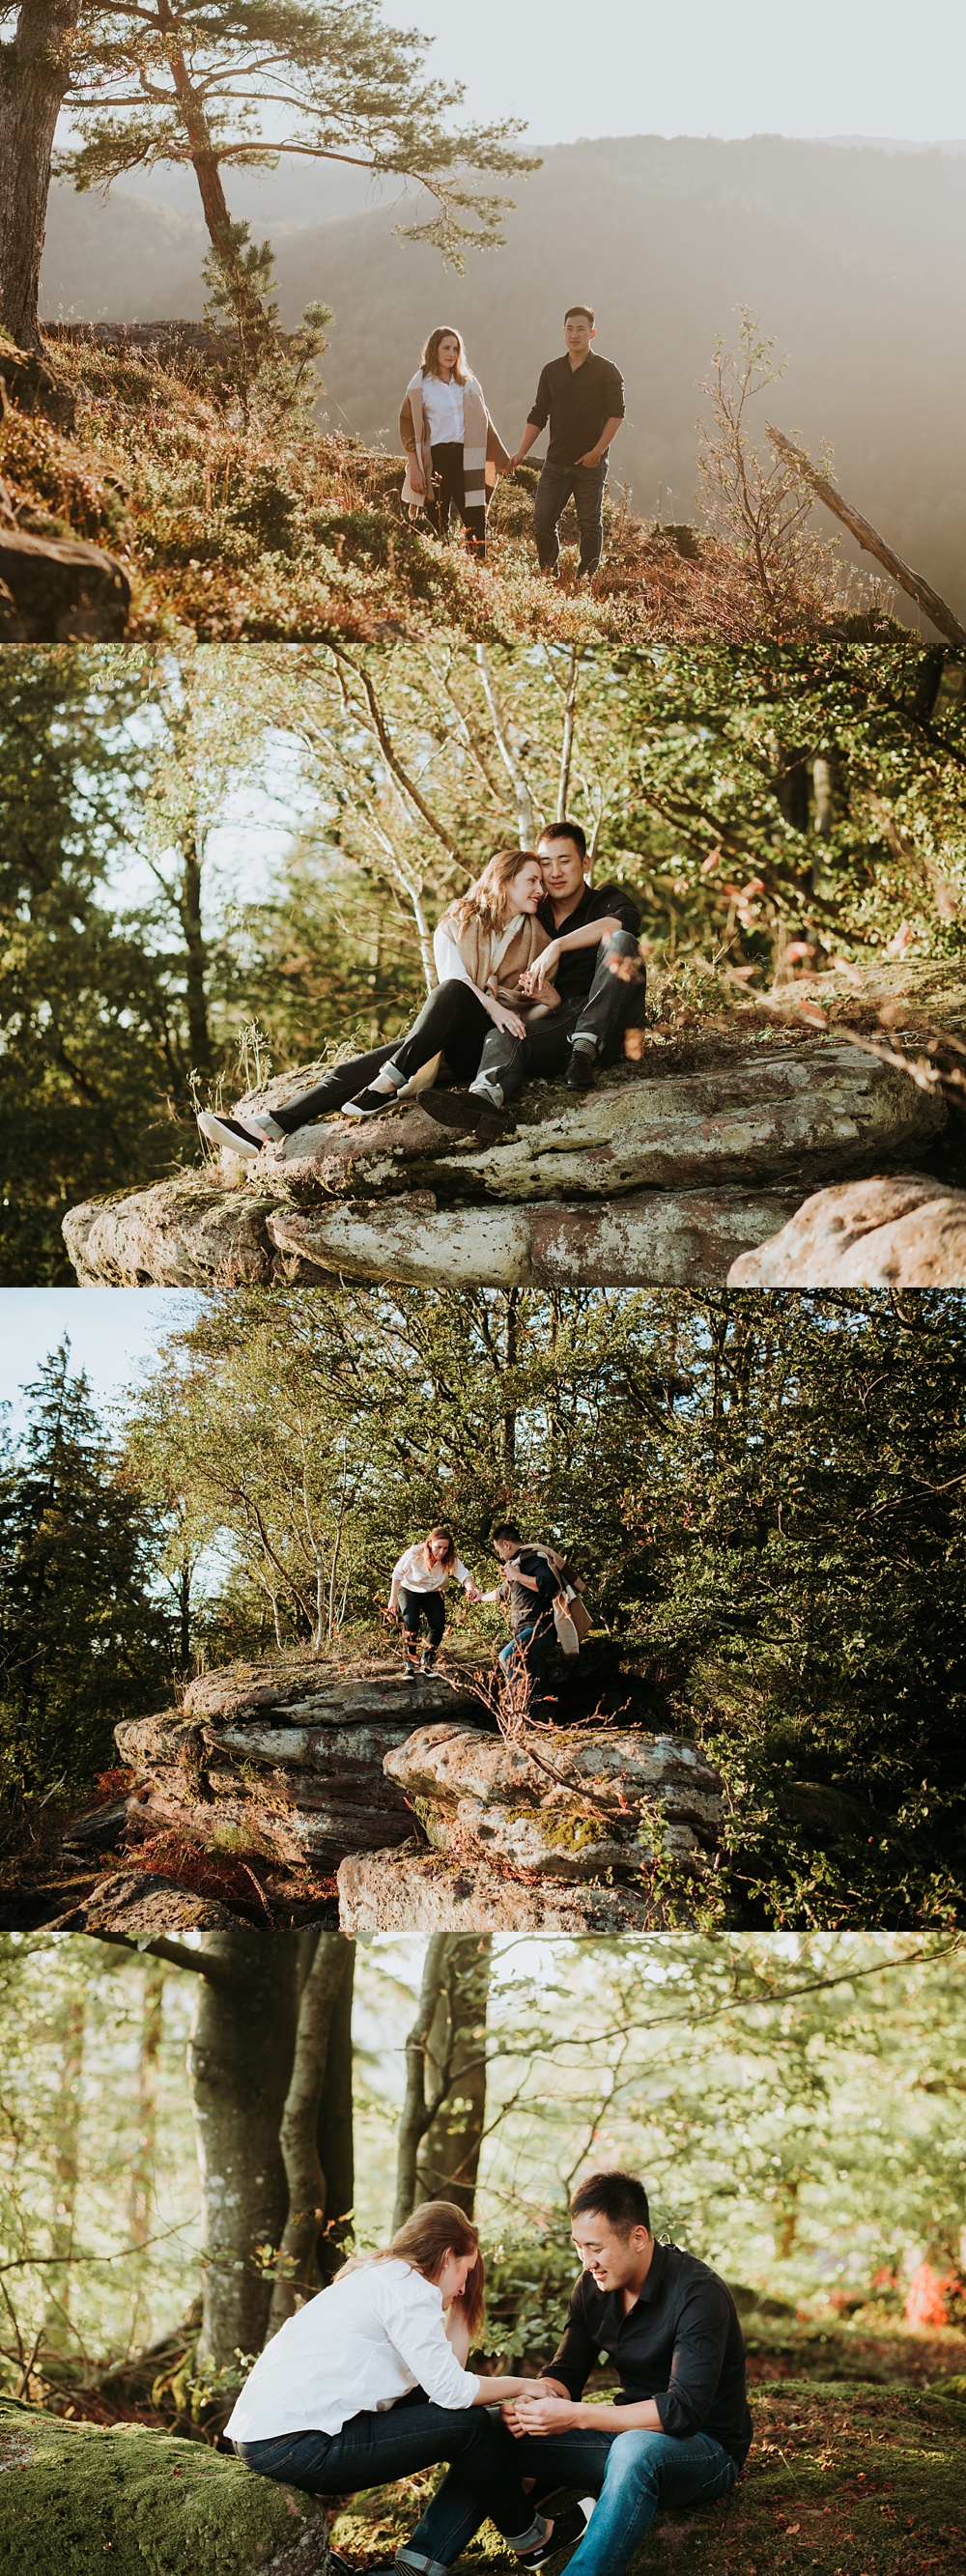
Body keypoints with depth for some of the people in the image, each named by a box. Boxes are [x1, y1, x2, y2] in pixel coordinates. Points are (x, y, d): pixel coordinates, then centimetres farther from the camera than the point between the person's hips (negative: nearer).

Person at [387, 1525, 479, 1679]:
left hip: (432, 1593, 2)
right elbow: (398, 1573, -14)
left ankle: (427, 1663, 9)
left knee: (438, 1624, -16)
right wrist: (393, 1598, -13)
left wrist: (471, 1587, -60)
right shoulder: (413, 1554, -29)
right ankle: (410, 1665, -7)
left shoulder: (451, 1559, -24)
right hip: (409, 1591, -2)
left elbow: (464, 1574, -37)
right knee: (411, 1623, -24)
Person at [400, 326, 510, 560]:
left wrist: (501, 457, 19)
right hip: (436, 458, -3)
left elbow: (483, 423, 18)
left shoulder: (469, 383, 12)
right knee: (439, 525, 0)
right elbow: (408, 427, -1)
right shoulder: (420, 385, 1)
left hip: (466, 458, 3)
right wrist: (415, 470, -8)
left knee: (477, 524, -3)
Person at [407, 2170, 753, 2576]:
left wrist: (575, 2416, -32)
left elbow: (684, 2409, -29)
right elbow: (567, 2373, 5)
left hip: (708, 2448, -7)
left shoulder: (697, 2294, -22)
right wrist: (536, 2400, -20)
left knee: (636, 2449, -42)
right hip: (630, 2434, 7)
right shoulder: (594, 2286, 1)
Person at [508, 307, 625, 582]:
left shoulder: (607, 371, -1)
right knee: (542, 519, -4)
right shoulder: (551, 371, 11)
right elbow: (538, 415, 13)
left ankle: (586, 578, 8)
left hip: (591, 463, -4)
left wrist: (598, 450, -16)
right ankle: (549, 574, 10)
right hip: (556, 461, 4)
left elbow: (616, 414, -6)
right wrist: (522, 452, 3)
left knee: (590, 523, 2)